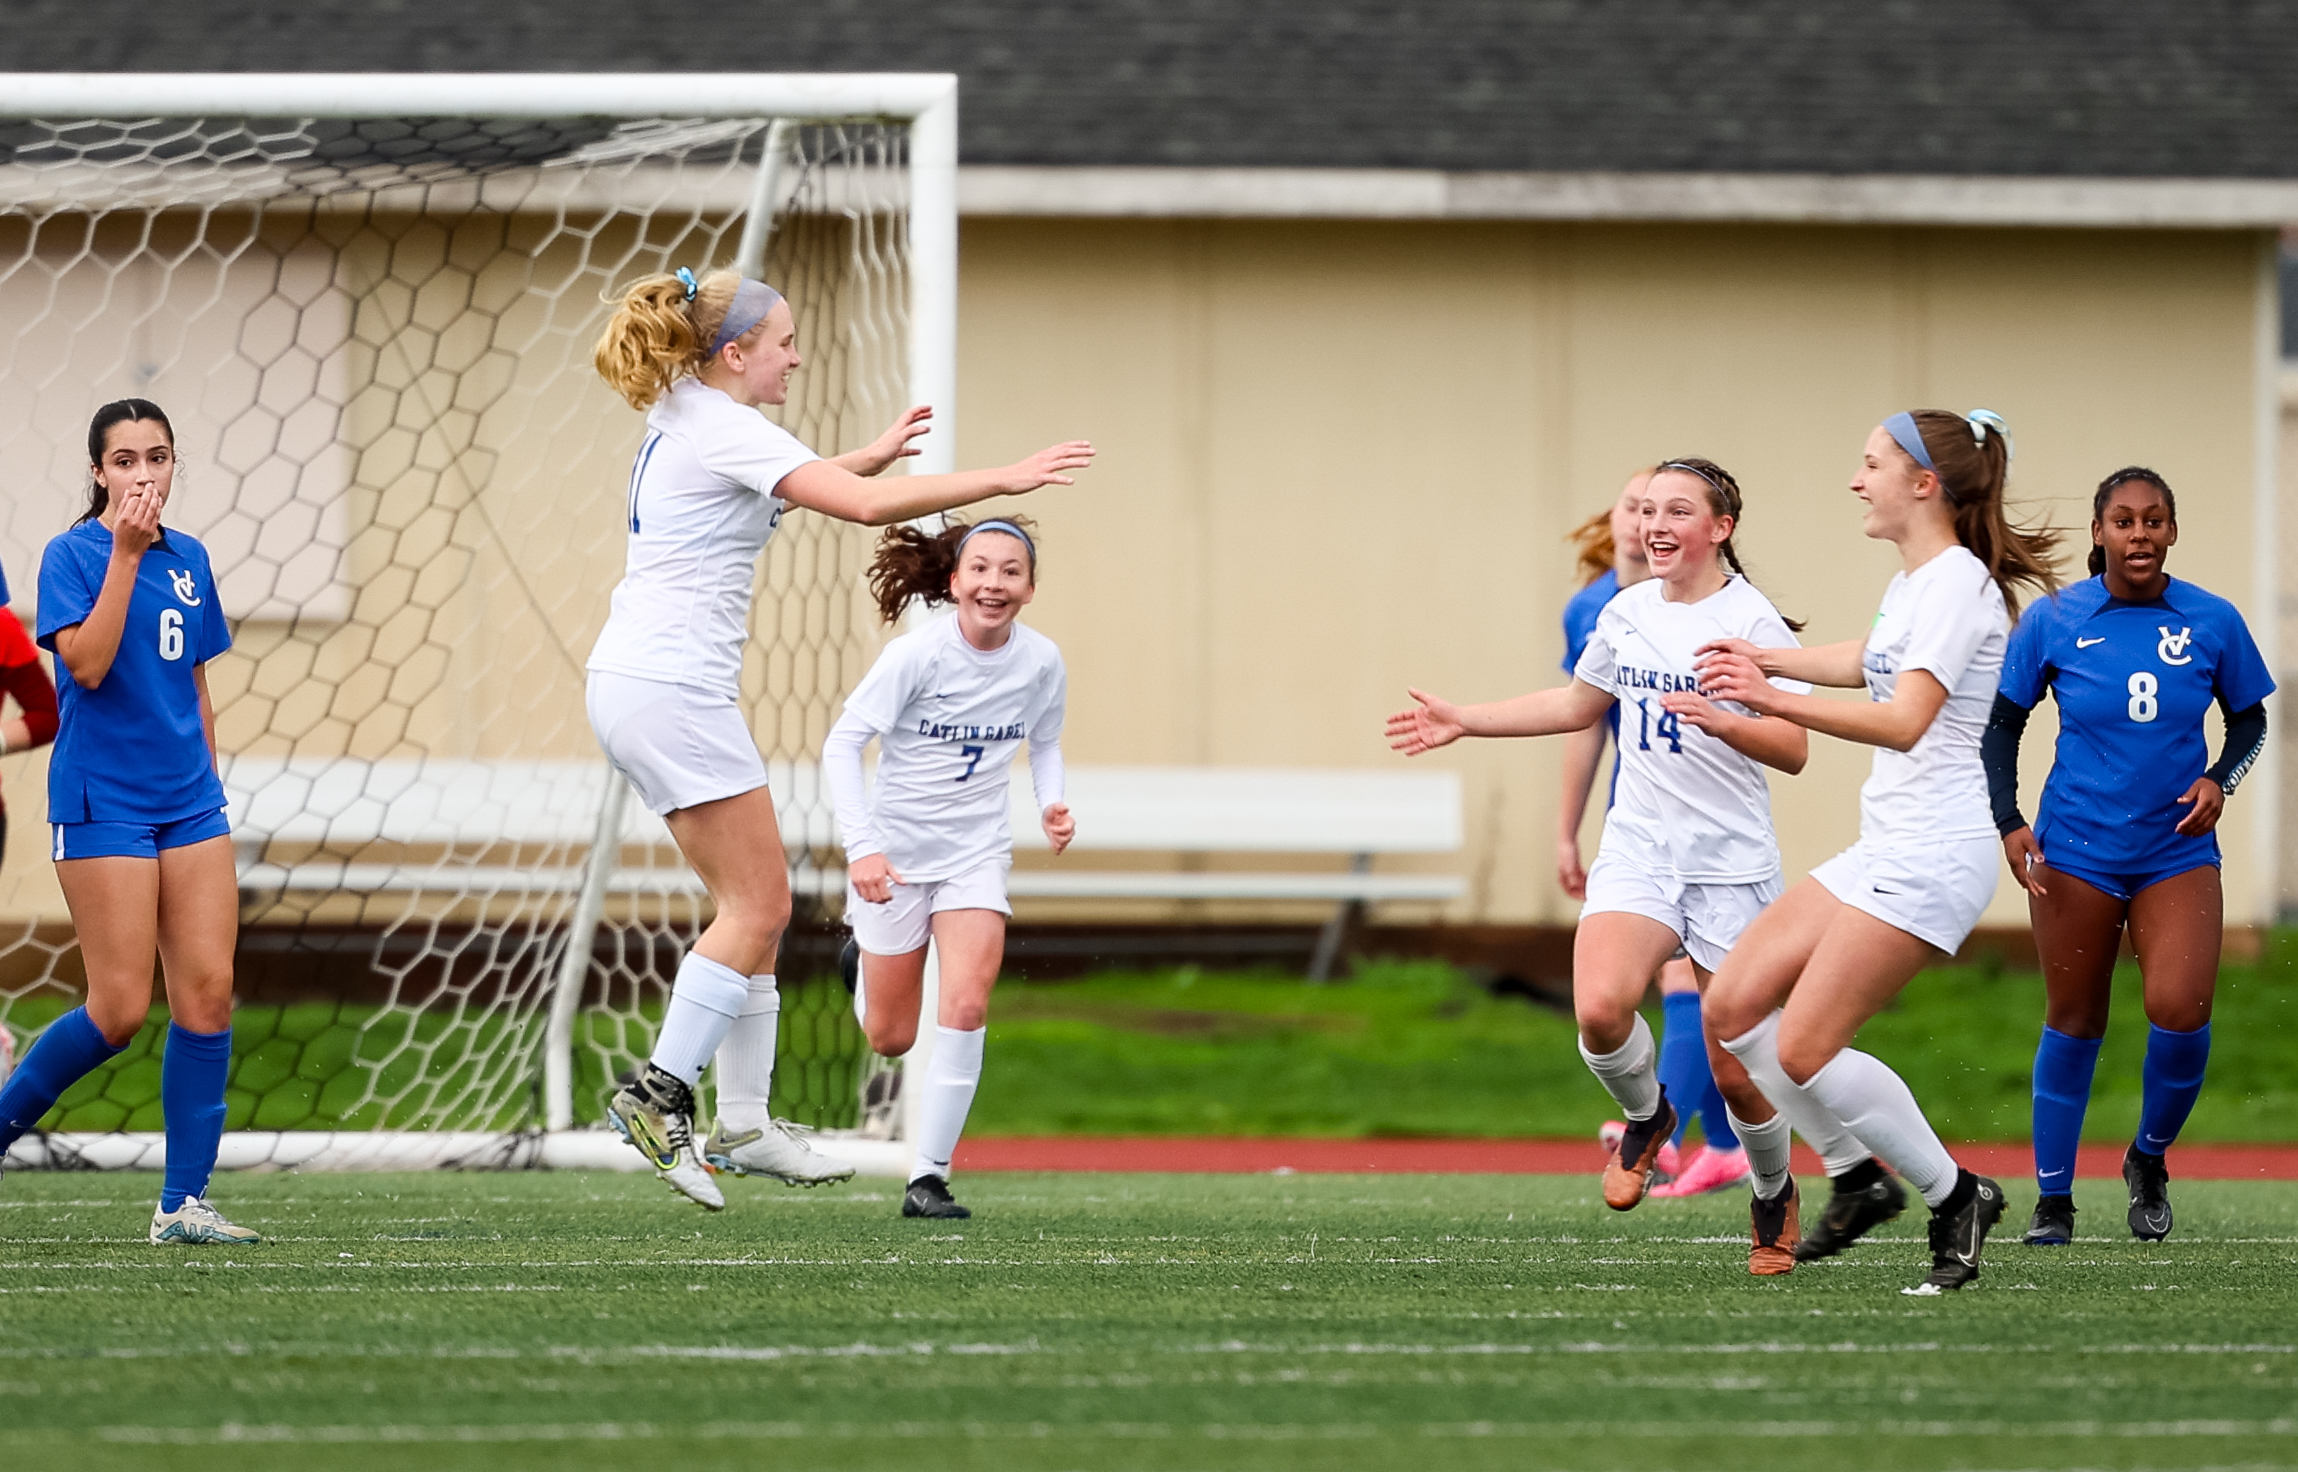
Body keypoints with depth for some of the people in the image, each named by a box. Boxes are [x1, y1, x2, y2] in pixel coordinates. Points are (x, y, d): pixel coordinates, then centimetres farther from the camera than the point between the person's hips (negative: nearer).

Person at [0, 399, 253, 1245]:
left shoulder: (189, 560, 12)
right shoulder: (71, 555, -5)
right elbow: (88, 663, -19)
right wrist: (126, 554, -20)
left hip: (188, 800, 6)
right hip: (101, 802, -6)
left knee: (208, 990, -4)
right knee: (120, 1010, -9)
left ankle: (184, 1201, 0)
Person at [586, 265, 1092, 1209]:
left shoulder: (684, 427, 17)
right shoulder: (726, 431, -13)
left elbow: (779, 489, 39)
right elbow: (862, 505, -23)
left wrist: (878, 452, 33)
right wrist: (1003, 480, -19)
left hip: (628, 685, 10)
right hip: (673, 688, -10)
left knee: (751, 905, 11)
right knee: (758, 904, -7)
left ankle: (742, 1123, 10)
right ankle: (659, 1095, -10)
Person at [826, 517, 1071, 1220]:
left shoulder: (1042, 662, -8)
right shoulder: (918, 653, -21)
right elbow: (842, 744, -19)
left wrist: (1051, 804, -7)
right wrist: (860, 846, -30)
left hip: (977, 851, 2)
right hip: (896, 848, -2)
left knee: (965, 1009, -19)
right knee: (890, 1040, 9)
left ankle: (928, 1177, -10)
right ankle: (864, 956, 47)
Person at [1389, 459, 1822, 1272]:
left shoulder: (1752, 621, -8)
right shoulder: (1626, 614, 9)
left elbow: (1793, 750, -15)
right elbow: (1578, 705, 27)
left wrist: (1722, 720, -32)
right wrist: (1463, 719, 25)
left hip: (1731, 865, -4)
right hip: (1638, 850, 4)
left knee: (1737, 1072, -1)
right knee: (1600, 1009, -23)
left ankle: (1776, 1196, 28)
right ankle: (1647, 1116, 9)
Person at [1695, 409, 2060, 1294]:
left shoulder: (1956, 582, -15)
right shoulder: (1911, 582, 15)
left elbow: (1905, 721, -28)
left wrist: (1774, 703, -37)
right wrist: (1765, 659, 43)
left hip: (1932, 855, -10)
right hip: (1883, 849, 10)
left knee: (1805, 1050, -15)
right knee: (1731, 1009, 4)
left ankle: (1955, 1196, -1)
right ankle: (1861, 1179, 14)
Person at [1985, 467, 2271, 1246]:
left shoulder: (2213, 623, -3)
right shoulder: (2052, 622, -4)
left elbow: (2249, 720, 10)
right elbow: (2001, 724, 5)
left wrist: (2220, 779, -9)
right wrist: (2008, 822, -6)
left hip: (2178, 852, 0)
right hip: (2076, 853, 0)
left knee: (2180, 1011, -15)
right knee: (2074, 1023, 5)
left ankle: (2150, 1160, 12)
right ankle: (2053, 1197, 19)